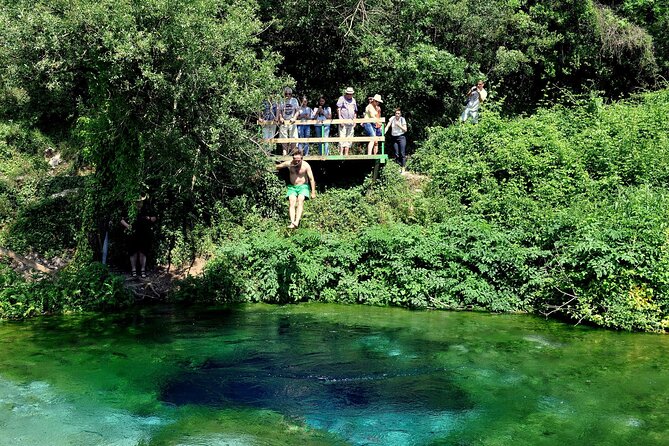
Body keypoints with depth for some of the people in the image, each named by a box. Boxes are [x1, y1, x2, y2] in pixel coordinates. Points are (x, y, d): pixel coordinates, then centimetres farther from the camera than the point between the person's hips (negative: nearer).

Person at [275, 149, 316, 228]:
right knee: (292, 202, -21)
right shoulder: (289, 164, -5)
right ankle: (292, 222, -34)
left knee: (300, 200, -27)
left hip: (303, 186, -2)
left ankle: (297, 222, -42)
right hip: (292, 187, 2)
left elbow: (311, 179, -7)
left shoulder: (306, 165, -10)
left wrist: (313, 192, -9)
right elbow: (277, 167, 12)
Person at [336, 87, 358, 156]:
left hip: (351, 123, 5)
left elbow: (355, 112, 23)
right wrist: (340, 120, -13)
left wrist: (354, 121, 13)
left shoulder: (353, 100, 17)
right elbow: (338, 109, -5)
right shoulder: (342, 99, 1)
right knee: (342, 138, -9)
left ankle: (346, 154, 7)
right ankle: (341, 153, -9)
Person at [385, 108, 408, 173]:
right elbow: (387, 127, -2)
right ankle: (400, 167, 14)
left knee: (402, 153, -8)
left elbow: (405, 130, -5)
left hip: (401, 137, -3)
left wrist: (399, 125, -18)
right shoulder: (392, 119, 0)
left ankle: (403, 168, -6)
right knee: (396, 154, 4)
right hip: (394, 138, 3)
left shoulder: (402, 119, -5)